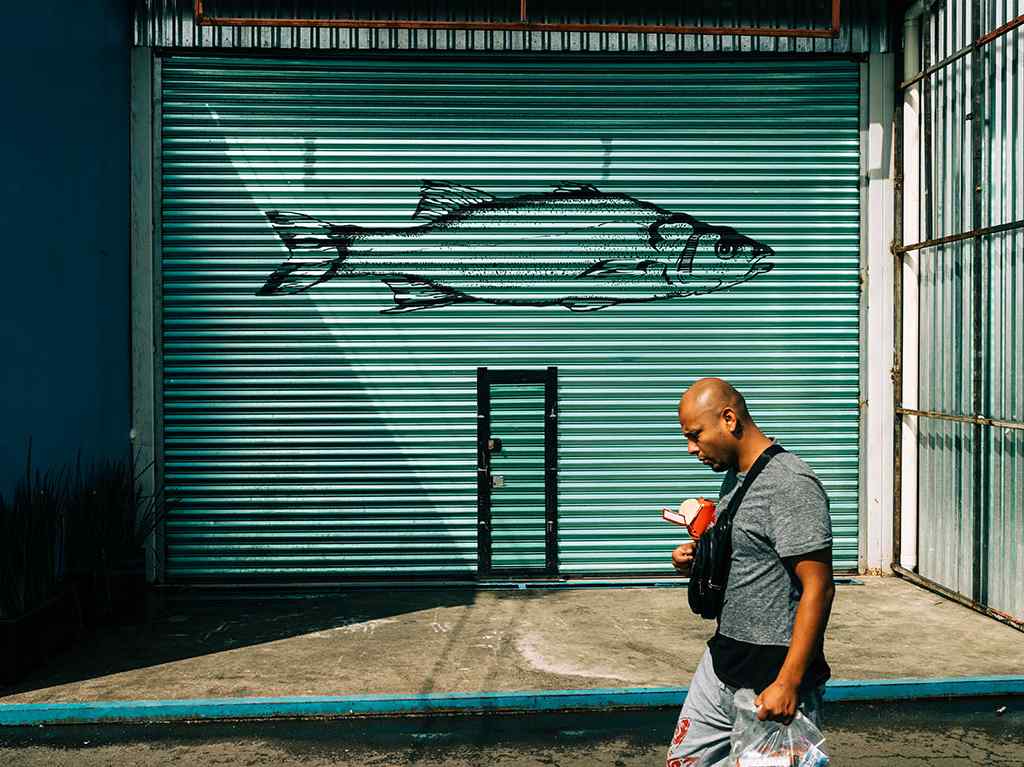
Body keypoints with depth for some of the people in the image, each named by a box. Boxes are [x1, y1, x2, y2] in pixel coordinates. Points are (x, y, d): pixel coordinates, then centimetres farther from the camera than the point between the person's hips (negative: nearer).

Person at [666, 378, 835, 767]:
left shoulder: (791, 484, -18)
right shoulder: (733, 476, 11)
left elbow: (818, 588, -22)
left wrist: (788, 683, -25)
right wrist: (698, 560, 5)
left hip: (774, 674, -9)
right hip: (722, 662, 9)